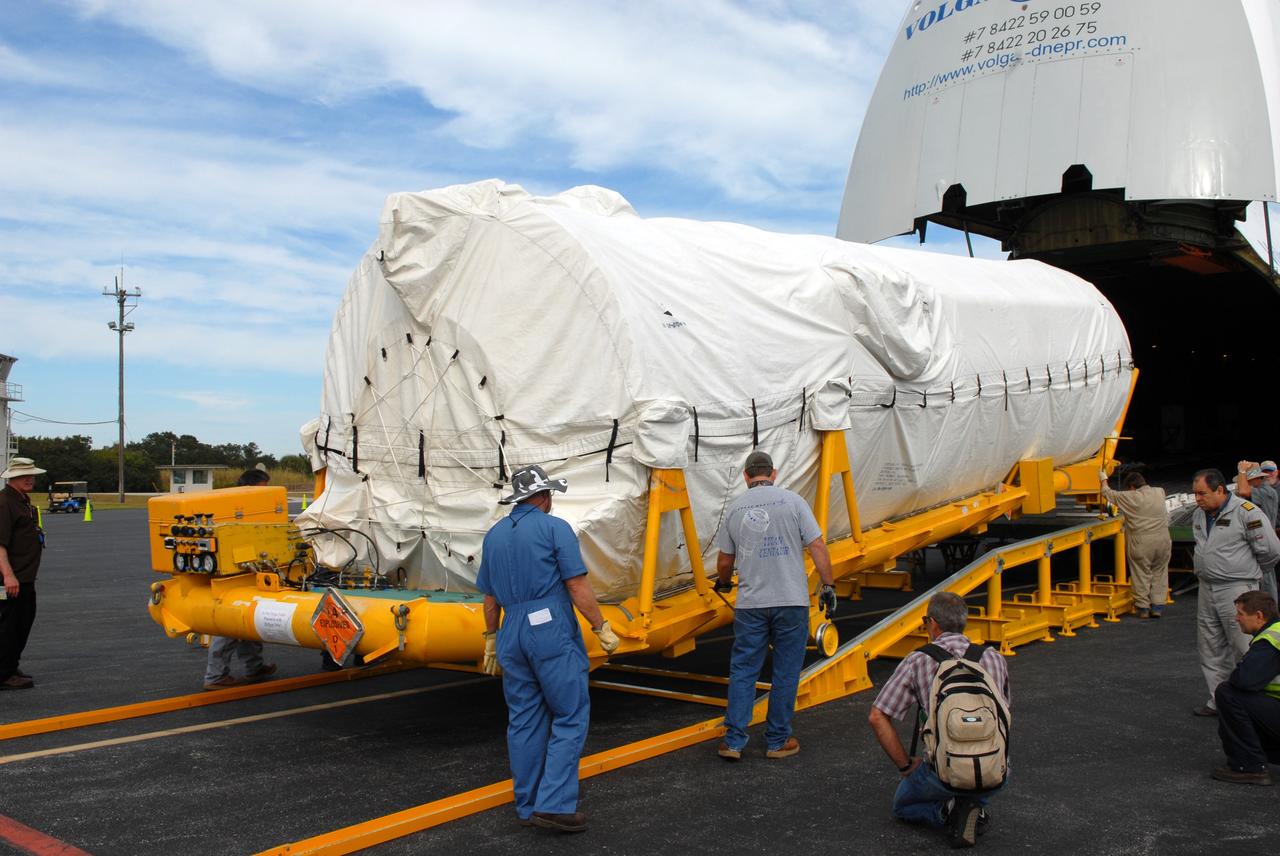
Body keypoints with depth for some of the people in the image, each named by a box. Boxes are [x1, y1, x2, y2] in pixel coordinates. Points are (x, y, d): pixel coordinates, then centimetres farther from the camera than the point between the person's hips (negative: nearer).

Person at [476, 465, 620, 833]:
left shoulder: (494, 535, 13)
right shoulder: (555, 528, -5)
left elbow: (490, 597, 17)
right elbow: (577, 586, -11)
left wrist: (491, 640, 25)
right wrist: (602, 629, -4)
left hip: (512, 634, 6)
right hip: (553, 632, -6)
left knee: (524, 721, 12)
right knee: (570, 717, 0)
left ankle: (527, 806, 18)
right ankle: (554, 804, -7)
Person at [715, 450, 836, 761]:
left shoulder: (735, 508, 5)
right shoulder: (791, 501, -2)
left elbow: (724, 562, 12)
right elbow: (817, 547, -6)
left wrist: (723, 583, 32)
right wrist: (828, 585, 2)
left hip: (750, 604, 2)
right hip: (791, 601, -2)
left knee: (743, 671, 10)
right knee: (785, 673, 9)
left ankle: (733, 741, 9)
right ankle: (778, 741, 16)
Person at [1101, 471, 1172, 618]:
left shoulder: (1129, 498, -6)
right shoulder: (1159, 492, 6)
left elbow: (1107, 493, 6)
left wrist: (1104, 480, 25)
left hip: (1140, 543, -4)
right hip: (1162, 540, 4)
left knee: (1141, 574, 6)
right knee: (1159, 572, 13)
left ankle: (1143, 607, 11)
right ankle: (1157, 606, 12)